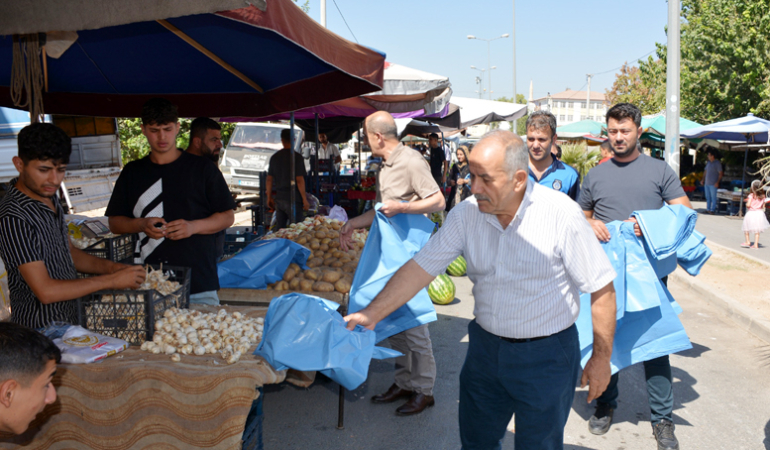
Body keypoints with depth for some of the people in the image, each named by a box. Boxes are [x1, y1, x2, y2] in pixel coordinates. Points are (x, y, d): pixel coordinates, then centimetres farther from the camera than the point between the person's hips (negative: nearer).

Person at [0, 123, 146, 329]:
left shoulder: (49, 198, 6)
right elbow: (45, 291, -22)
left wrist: (109, 266, 0)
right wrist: (111, 281, -18)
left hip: (70, 319, 8)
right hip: (40, 330, -8)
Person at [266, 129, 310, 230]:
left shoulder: (274, 157, 7)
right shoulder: (296, 157, -10)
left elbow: (269, 179, 11)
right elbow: (299, 180, -14)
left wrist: (269, 198, 20)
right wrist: (305, 200, -9)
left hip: (279, 198, 6)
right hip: (293, 199, -6)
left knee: (279, 228, 12)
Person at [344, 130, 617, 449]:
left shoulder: (561, 215, -20)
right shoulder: (466, 214, -7)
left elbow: (601, 288, -13)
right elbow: (421, 267, -7)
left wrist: (601, 357, -8)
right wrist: (372, 314, -13)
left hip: (545, 354, -4)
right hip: (485, 347, 4)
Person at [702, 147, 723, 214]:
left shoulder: (717, 163, -8)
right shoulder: (708, 162, 13)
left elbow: (720, 173, -10)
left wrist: (717, 182, -16)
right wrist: (703, 179, 17)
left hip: (713, 184, -7)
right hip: (707, 183, 7)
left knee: (713, 197, -2)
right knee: (707, 197, 11)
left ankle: (712, 210, 1)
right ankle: (708, 209, 17)